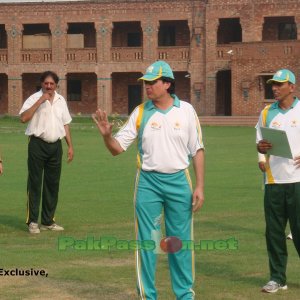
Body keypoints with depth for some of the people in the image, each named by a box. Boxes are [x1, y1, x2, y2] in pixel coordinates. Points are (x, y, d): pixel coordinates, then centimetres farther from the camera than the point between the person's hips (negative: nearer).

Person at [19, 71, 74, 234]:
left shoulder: (61, 100, 12)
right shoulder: (34, 98, -5)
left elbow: (65, 124, 19)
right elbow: (23, 118, -20)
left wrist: (70, 146, 13)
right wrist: (40, 101, -21)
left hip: (55, 145, 6)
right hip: (38, 144, -5)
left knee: (52, 183, 8)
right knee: (35, 183, -4)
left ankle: (48, 221, 17)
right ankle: (32, 221, 0)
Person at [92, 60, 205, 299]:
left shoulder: (186, 110, 1)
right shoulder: (140, 112, 1)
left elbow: (197, 150, 3)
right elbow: (117, 148, 1)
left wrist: (200, 186, -3)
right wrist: (106, 134, -21)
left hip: (179, 181, 0)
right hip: (148, 182, 0)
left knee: (181, 241, 7)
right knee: (147, 241, 3)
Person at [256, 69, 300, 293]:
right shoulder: (267, 113, 12)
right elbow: (260, 145, 15)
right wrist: (261, 147, -8)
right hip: (274, 180, 4)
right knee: (274, 231, 5)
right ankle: (277, 278, 12)